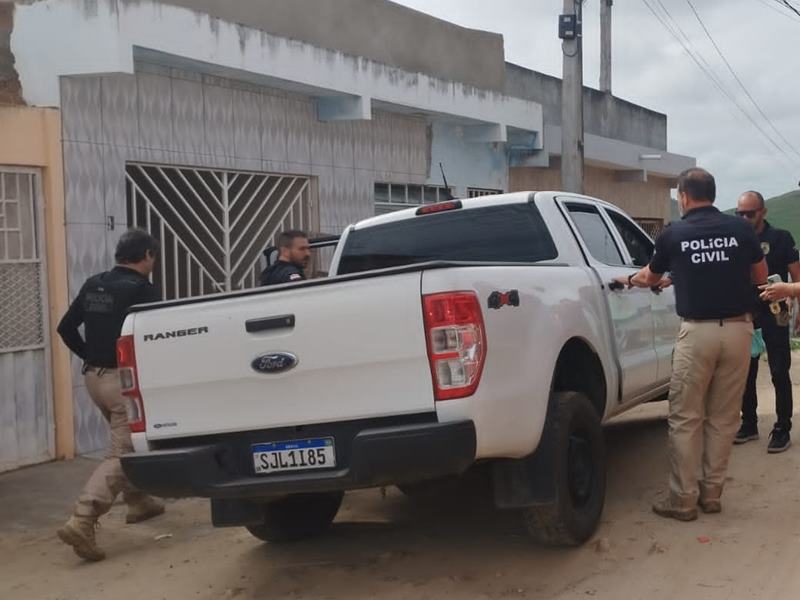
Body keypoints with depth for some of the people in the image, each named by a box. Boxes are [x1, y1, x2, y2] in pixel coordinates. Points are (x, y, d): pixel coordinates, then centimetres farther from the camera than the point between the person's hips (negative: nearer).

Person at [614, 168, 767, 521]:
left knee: (686, 419, 5)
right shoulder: (740, 230, 3)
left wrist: (629, 280, 40)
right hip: (738, 329, 3)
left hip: (697, 332, -2)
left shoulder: (673, 235, 0)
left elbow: (650, 278, 18)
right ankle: (712, 493, 18)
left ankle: (683, 499, 7)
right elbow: (761, 277, 16)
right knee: (723, 418, 12)